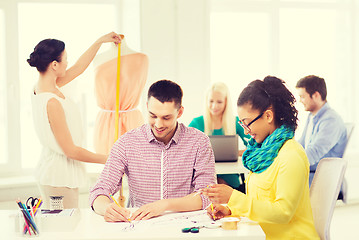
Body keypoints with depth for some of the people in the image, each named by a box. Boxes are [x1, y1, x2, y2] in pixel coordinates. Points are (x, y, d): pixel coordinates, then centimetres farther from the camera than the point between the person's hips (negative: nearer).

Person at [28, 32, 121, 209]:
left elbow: (78, 68, 17)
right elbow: (70, 150, -20)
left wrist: (100, 41, 24)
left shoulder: (40, 88, 2)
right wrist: (105, 159, -9)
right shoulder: (52, 103, -25)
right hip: (59, 178, -9)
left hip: (49, 172, 9)